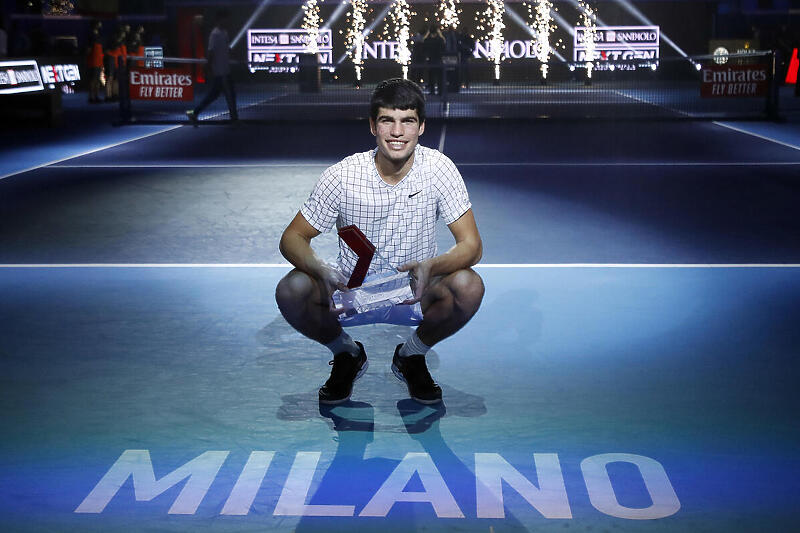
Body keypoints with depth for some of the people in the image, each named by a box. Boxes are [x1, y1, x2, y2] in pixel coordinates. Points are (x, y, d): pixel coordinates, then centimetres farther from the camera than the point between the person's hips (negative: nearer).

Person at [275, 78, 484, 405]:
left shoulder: (438, 168, -14)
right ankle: (347, 355, 5)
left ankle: (411, 356, 2)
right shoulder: (342, 176, -15)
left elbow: (472, 245, -15)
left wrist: (430, 266, -38)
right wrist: (321, 271, -34)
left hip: (415, 293, 0)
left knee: (469, 286, -30)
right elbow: (292, 238, -10)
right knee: (290, 290, -28)